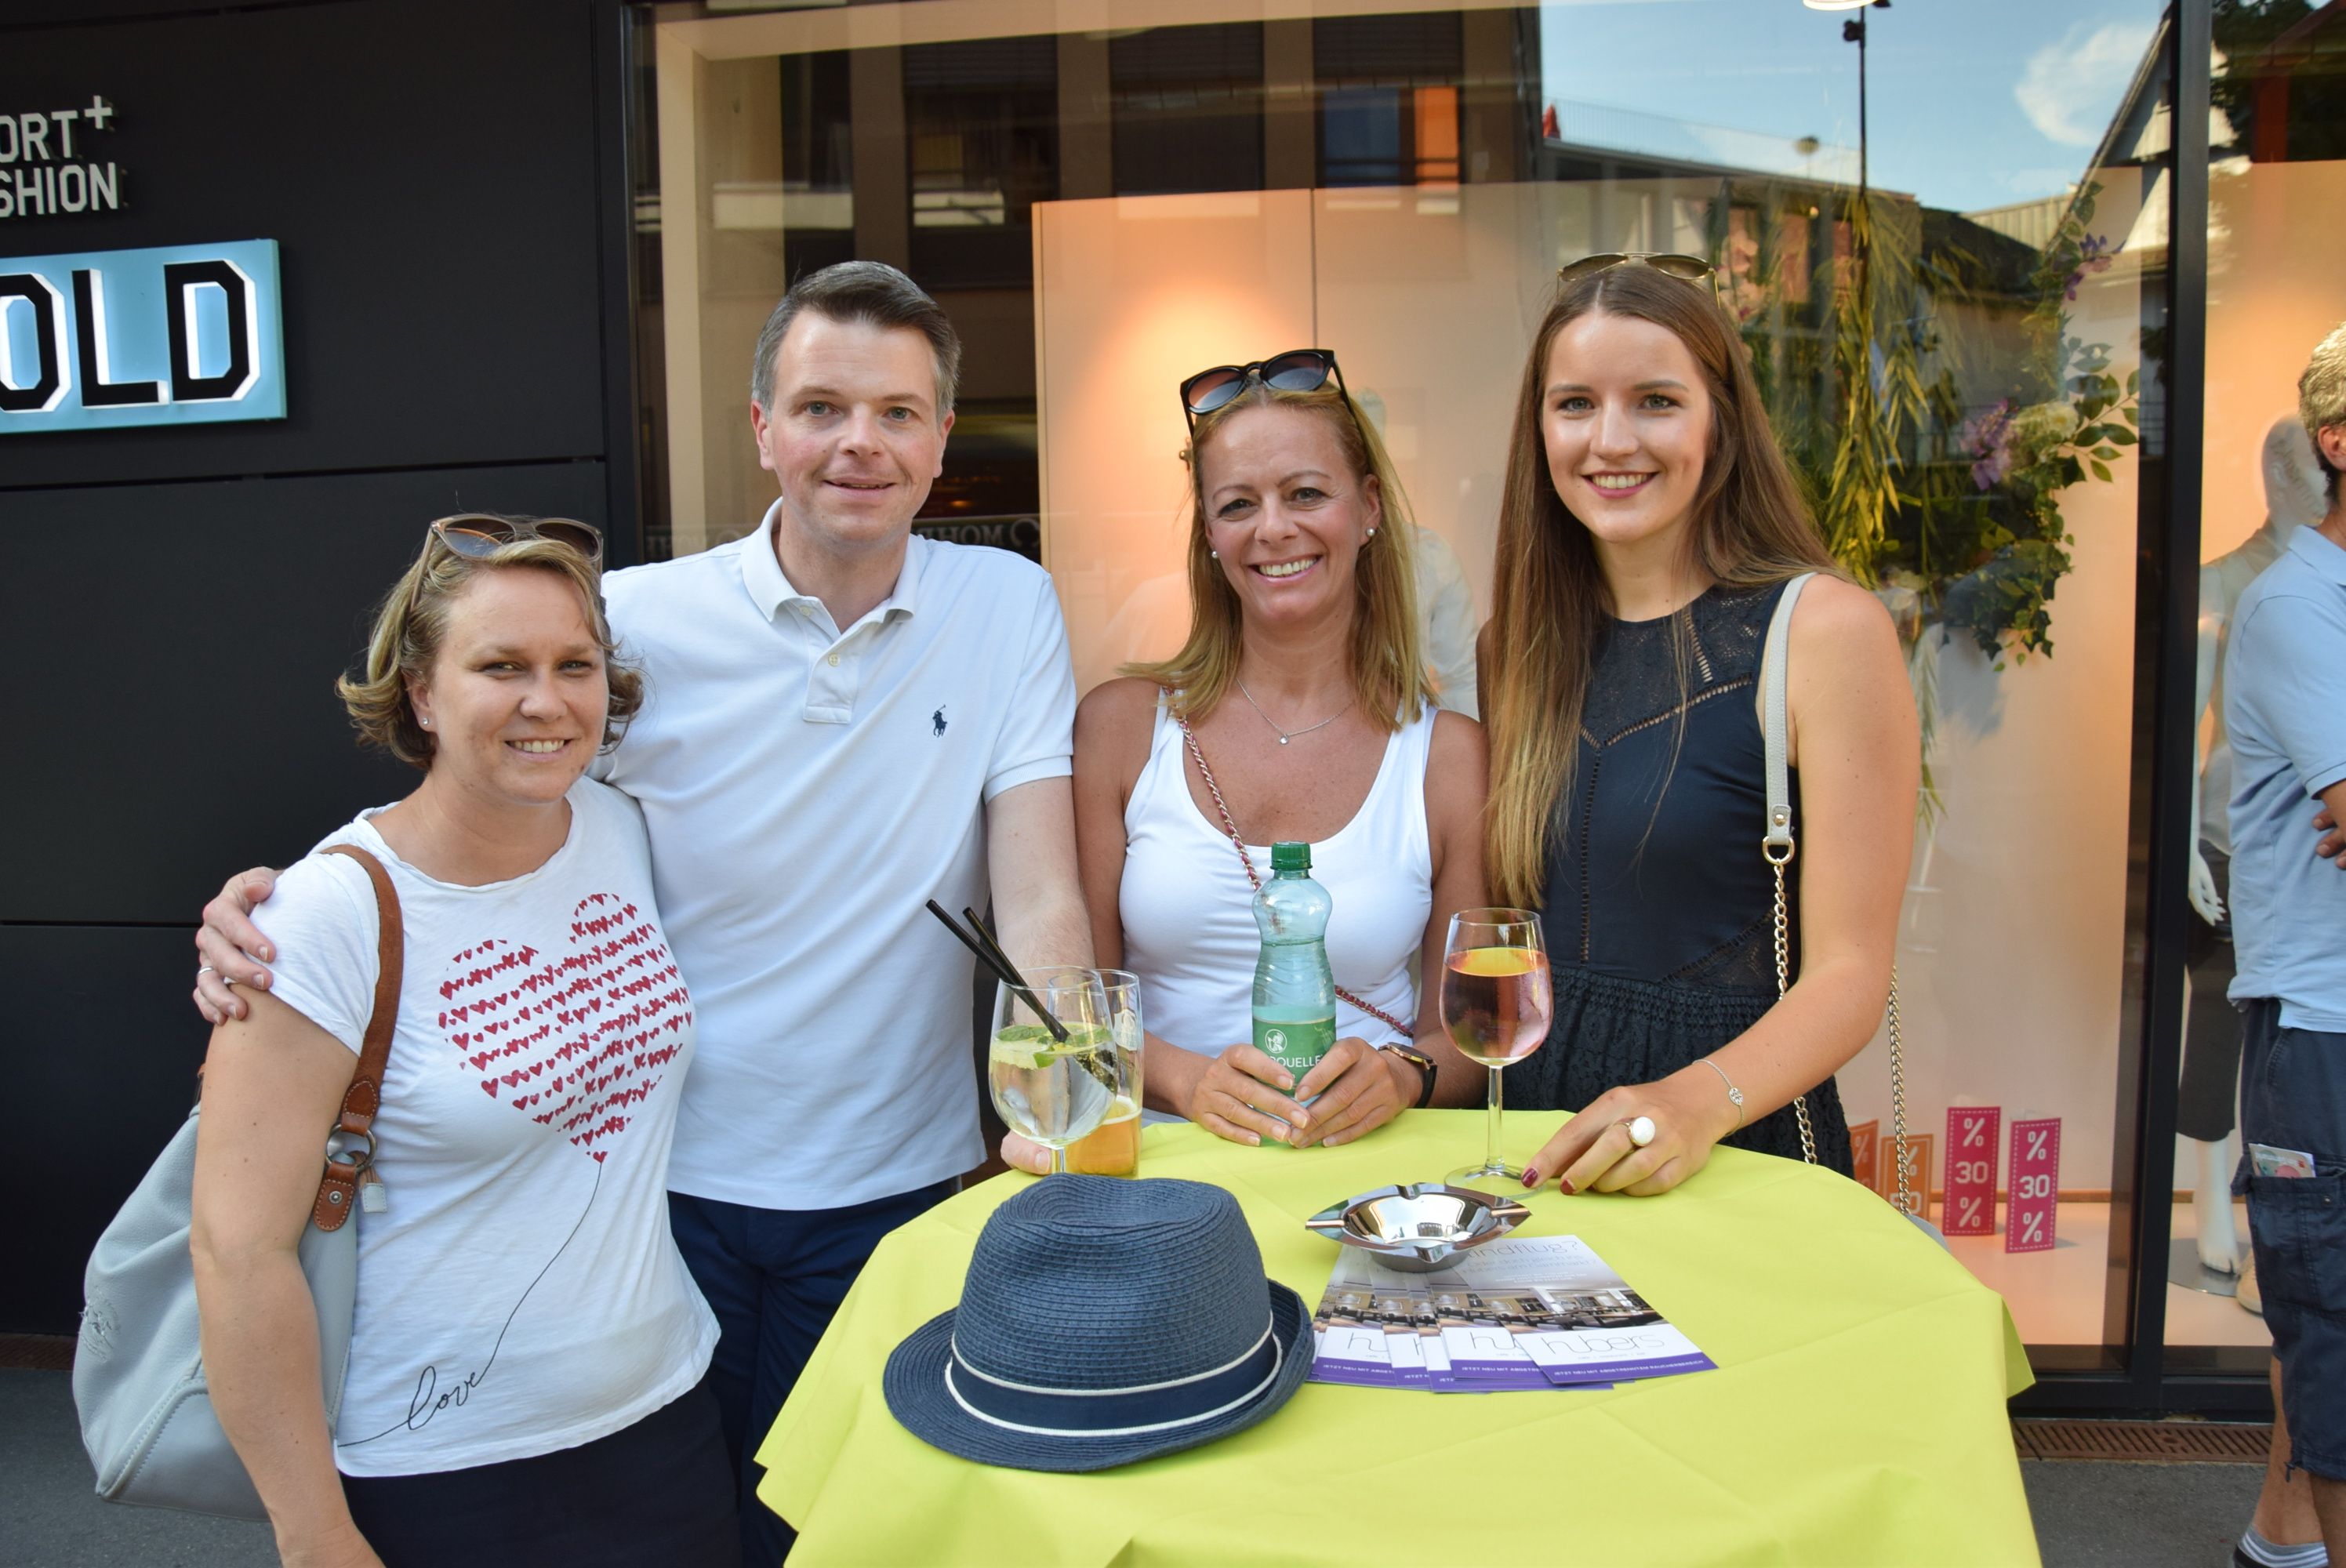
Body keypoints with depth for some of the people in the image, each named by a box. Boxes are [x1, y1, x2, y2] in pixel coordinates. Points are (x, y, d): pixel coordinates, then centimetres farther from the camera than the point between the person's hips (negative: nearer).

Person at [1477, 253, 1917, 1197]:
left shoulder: (1825, 630, -6)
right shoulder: (1523, 641, 9)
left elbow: (1849, 973, -8)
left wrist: (1699, 1101, -25)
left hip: (1738, 1151, -3)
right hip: (1541, 1144, 4)